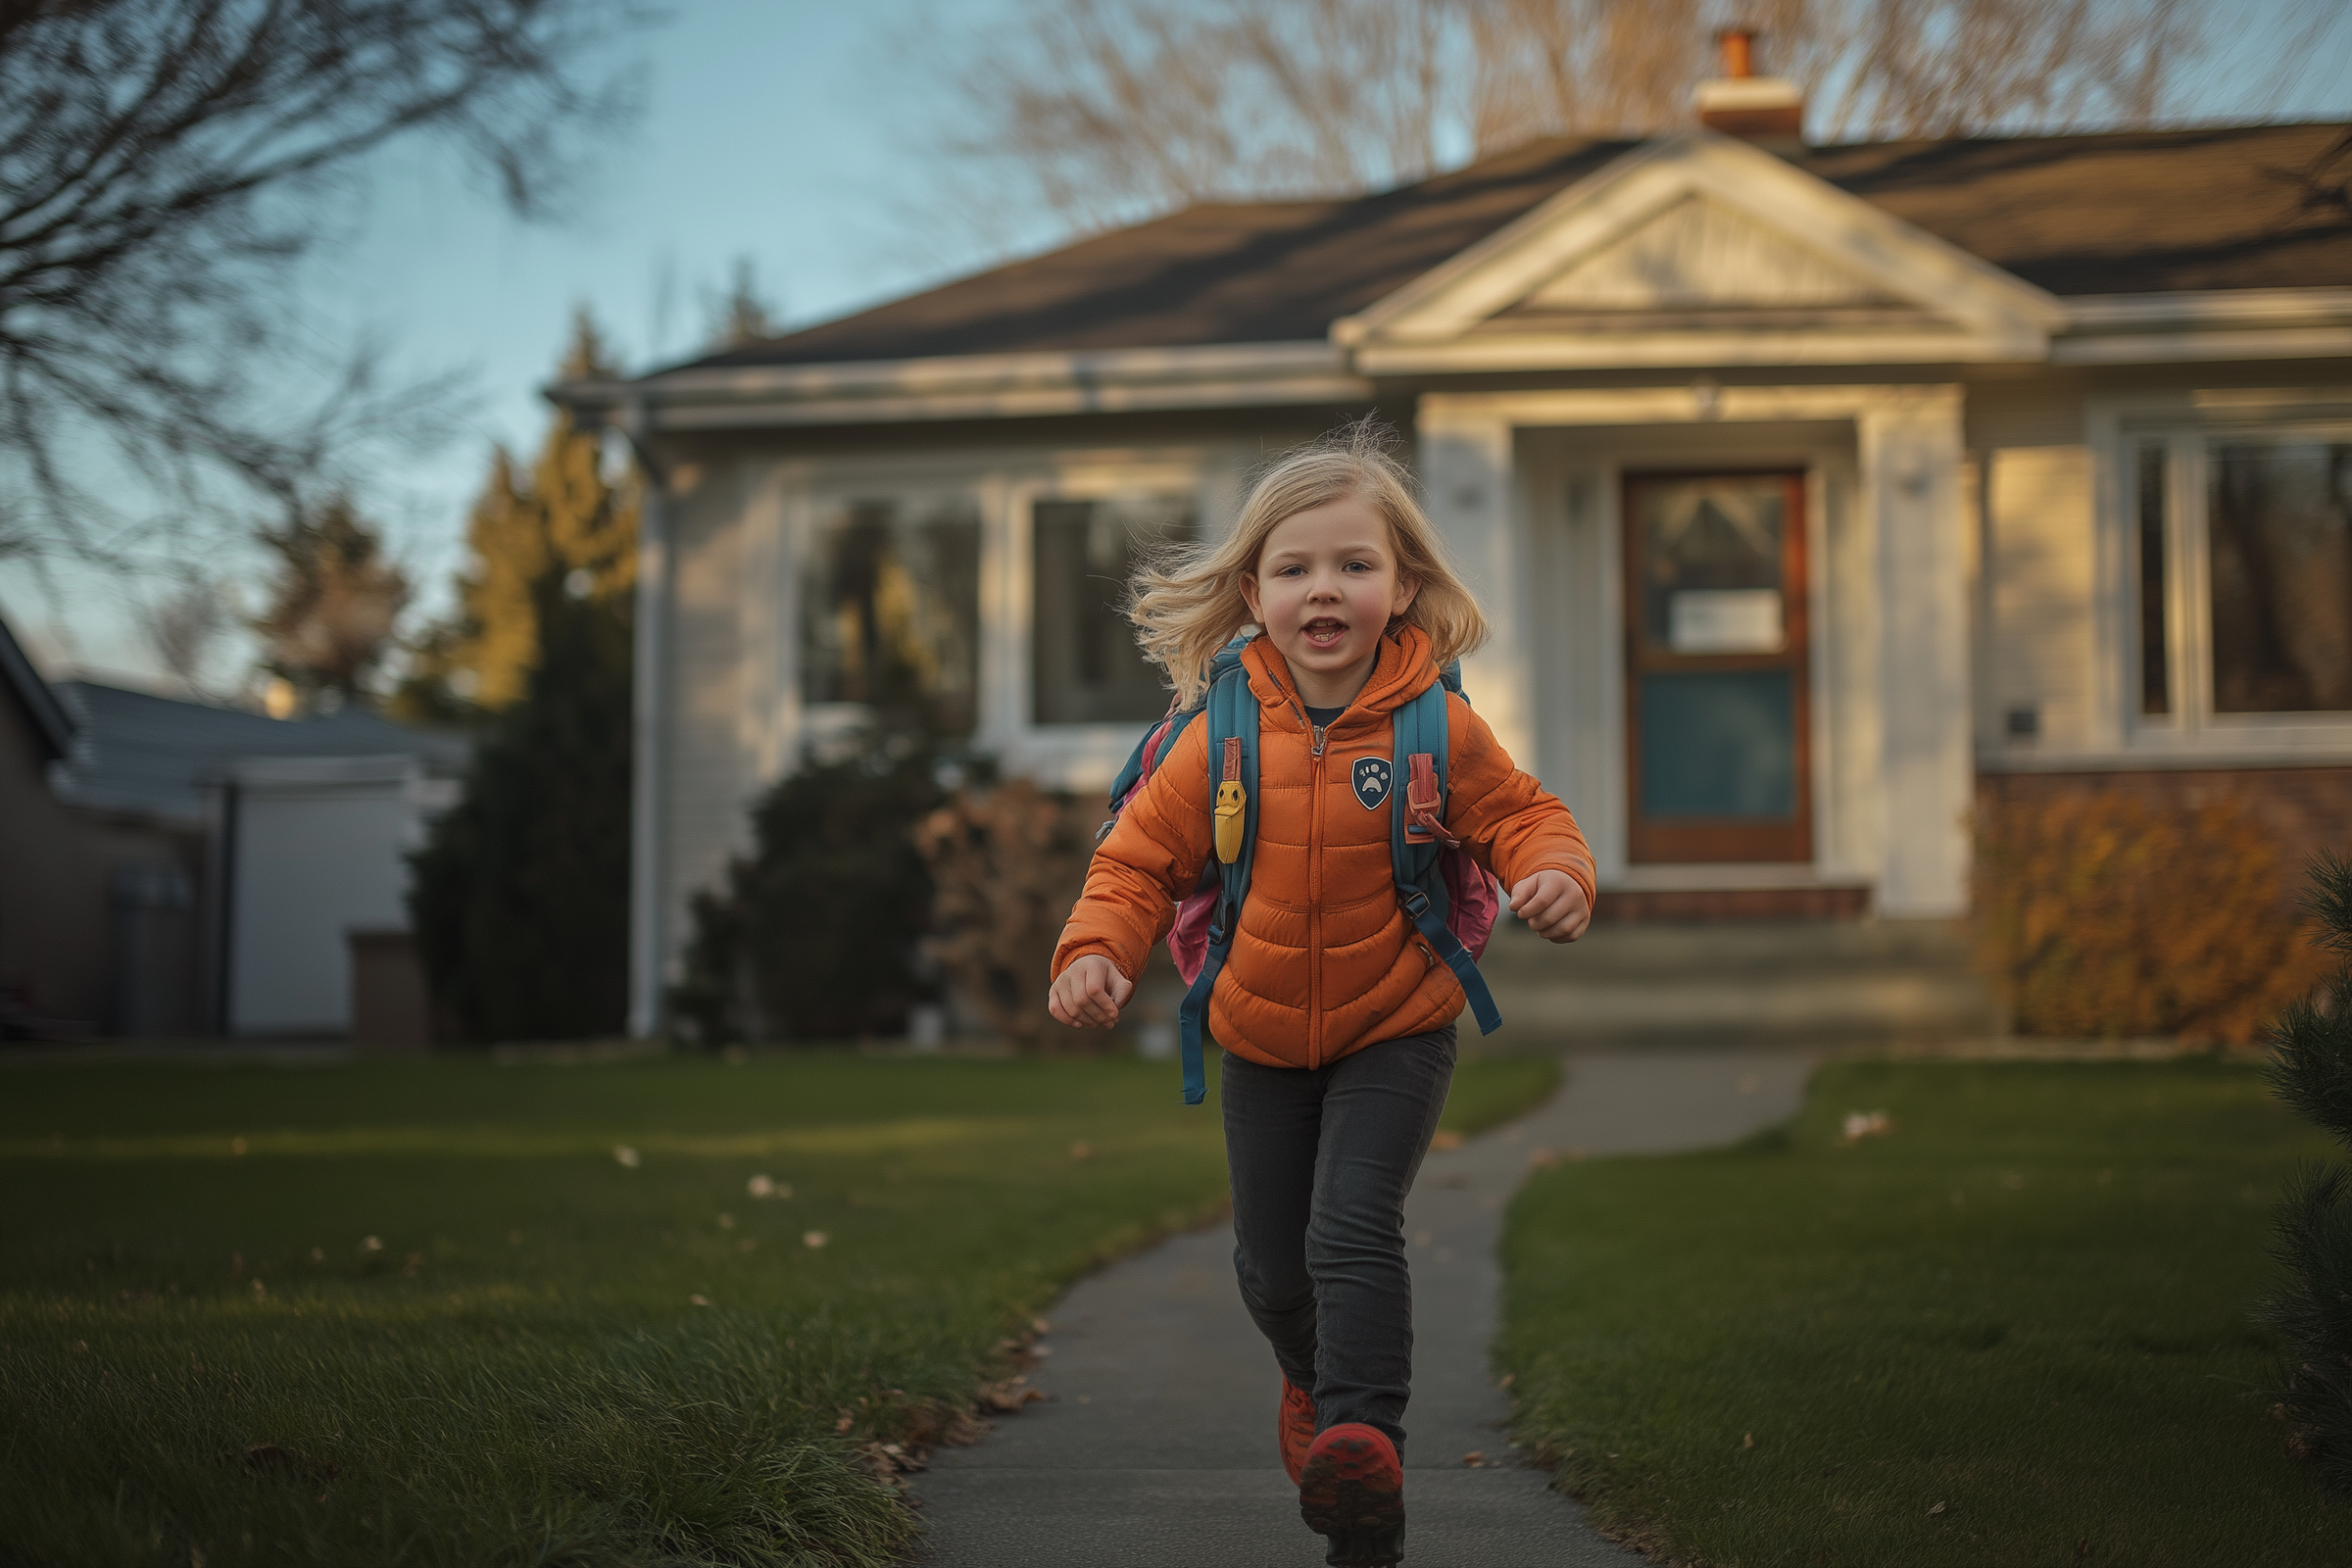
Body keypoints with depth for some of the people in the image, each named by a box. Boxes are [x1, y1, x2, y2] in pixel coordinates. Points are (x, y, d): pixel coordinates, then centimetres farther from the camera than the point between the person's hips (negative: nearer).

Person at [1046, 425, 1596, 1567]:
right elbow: (1142, 857, -4)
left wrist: (1555, 874, -27)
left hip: (1396, 1032, -3)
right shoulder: (1223, 740, -11)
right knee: (1271, 1260, 15)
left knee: (1353, 1228, -21)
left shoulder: (1436, 729, -14)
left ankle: (1364, 1438, -20)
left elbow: (1520, 814, -5)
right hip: (1263, 1038, 3)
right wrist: (1096, 951, -21)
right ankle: (1313, 1384, 46)